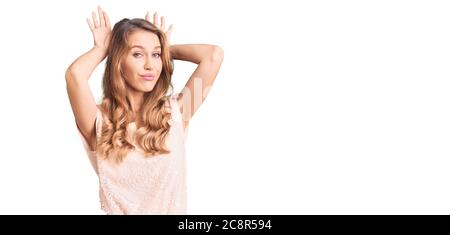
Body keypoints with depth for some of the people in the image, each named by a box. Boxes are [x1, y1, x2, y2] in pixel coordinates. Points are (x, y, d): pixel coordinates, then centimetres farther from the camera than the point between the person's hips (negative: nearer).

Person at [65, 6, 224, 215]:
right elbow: (75, 75, -22)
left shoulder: (176, 111, 0)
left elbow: (214, 55, -7)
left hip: (172, 210, 1)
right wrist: (101, 49, -3)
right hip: (118, 210, -1)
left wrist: (167, 49, 7)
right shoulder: (100, 121, -5)